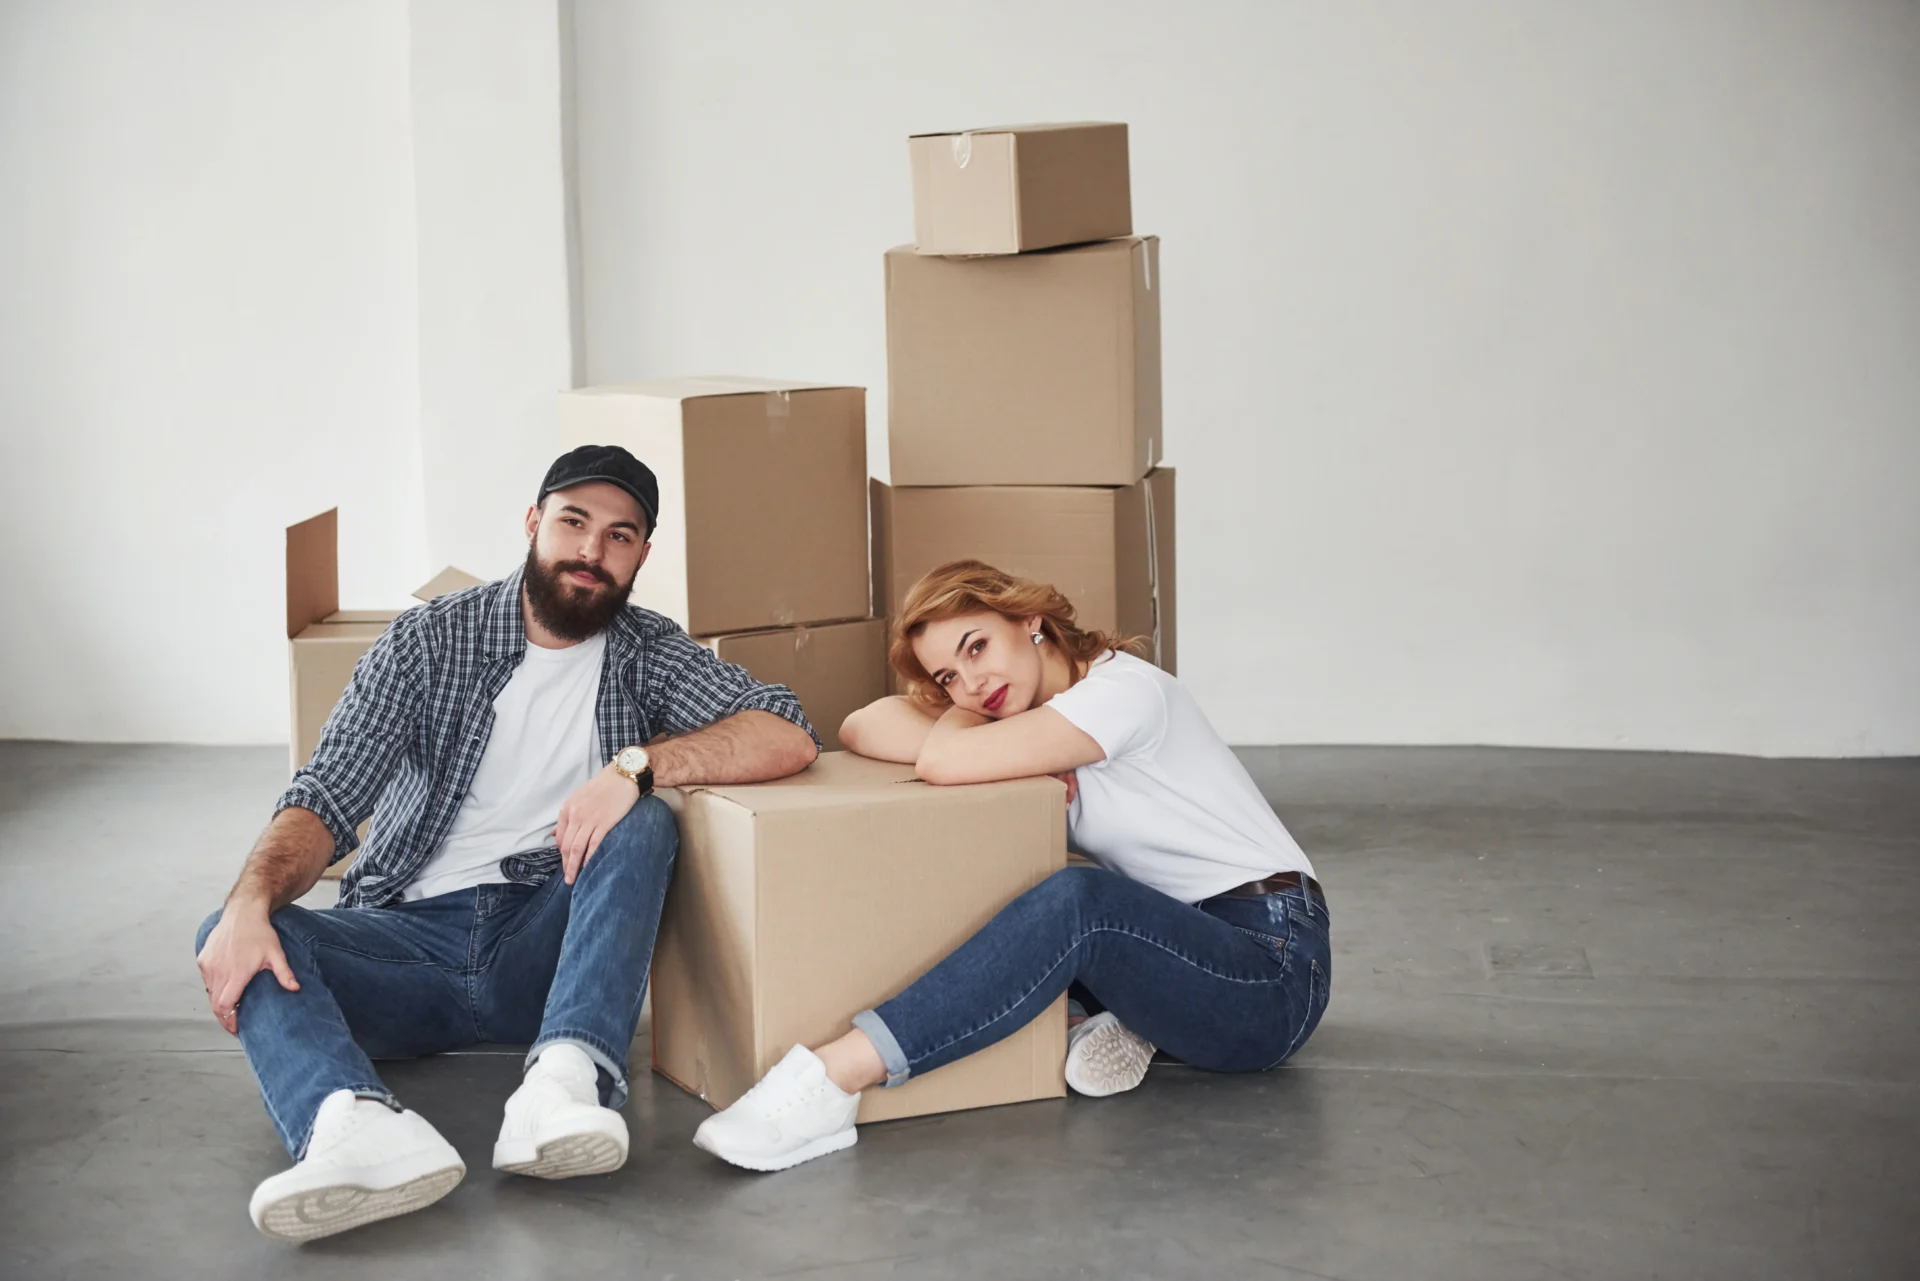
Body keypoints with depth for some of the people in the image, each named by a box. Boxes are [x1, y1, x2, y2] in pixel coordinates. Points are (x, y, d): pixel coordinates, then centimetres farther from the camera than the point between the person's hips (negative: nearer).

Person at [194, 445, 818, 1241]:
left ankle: (563, 1084, -45)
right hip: (410, 934, 0)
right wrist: (252, 900, -27)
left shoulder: (647, 653, 7)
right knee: (236, 941, -24)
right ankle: (354, 1126, -55)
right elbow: (327, 801, -7)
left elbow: (788, 737, -9)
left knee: (644, 824, -25)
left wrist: (635, 765, -23)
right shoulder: (429, 640, 3)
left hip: (542, 942, 0)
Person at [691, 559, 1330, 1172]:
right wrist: (972, 708, -15)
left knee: (1077, 899, -34)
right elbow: (861, 729, 0)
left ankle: (838, 1075, -42)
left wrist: (962, 722, -3)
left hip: (1273, 969, -9)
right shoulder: (1021, 706, 10)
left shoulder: (1126, 689, -15)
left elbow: (946, 762, -25)